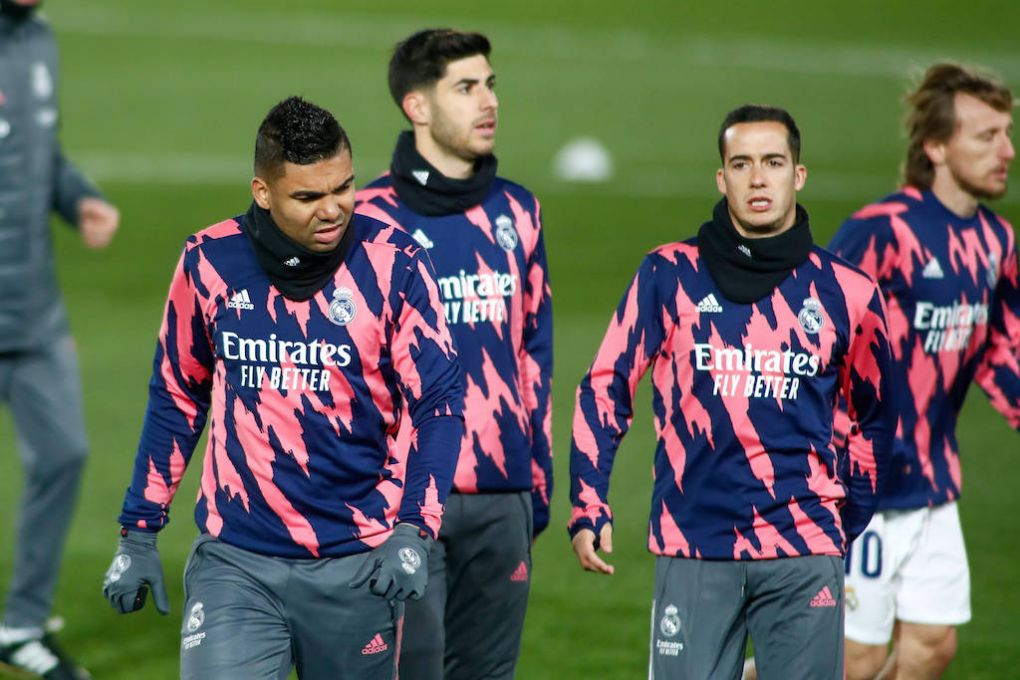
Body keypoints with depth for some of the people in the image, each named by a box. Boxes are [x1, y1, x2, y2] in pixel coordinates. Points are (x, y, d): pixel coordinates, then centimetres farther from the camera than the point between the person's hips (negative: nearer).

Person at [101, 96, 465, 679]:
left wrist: (412, 531, -19)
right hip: (235, 563, 1)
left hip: (358, 566, -1)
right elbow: (177, 398, 12)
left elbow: (438, 402, -6)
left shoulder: (392, 263, -6)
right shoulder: (210, 263, 0)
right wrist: (139, 533, 12)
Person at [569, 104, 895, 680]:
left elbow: (875, 417, 20)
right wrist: (589, 507, -1)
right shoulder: (669, 276, 5)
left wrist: (848, 518, 17)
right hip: (693, 550, -1)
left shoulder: (847, 292, 7)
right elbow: (605, 388, 7)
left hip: (804, 551, 1)